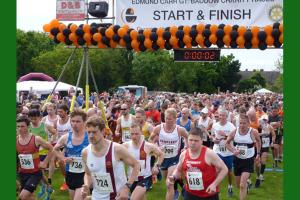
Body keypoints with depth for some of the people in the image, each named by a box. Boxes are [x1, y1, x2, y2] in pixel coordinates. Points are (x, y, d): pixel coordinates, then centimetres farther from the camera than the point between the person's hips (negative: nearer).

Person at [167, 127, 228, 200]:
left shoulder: (209, 154, -16)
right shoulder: (183, 154, 0)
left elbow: (224, 169, -10)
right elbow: (178, 170, 17)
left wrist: (214, 184, -19)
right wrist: (173, 177, -5)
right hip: (190, 194, 4)